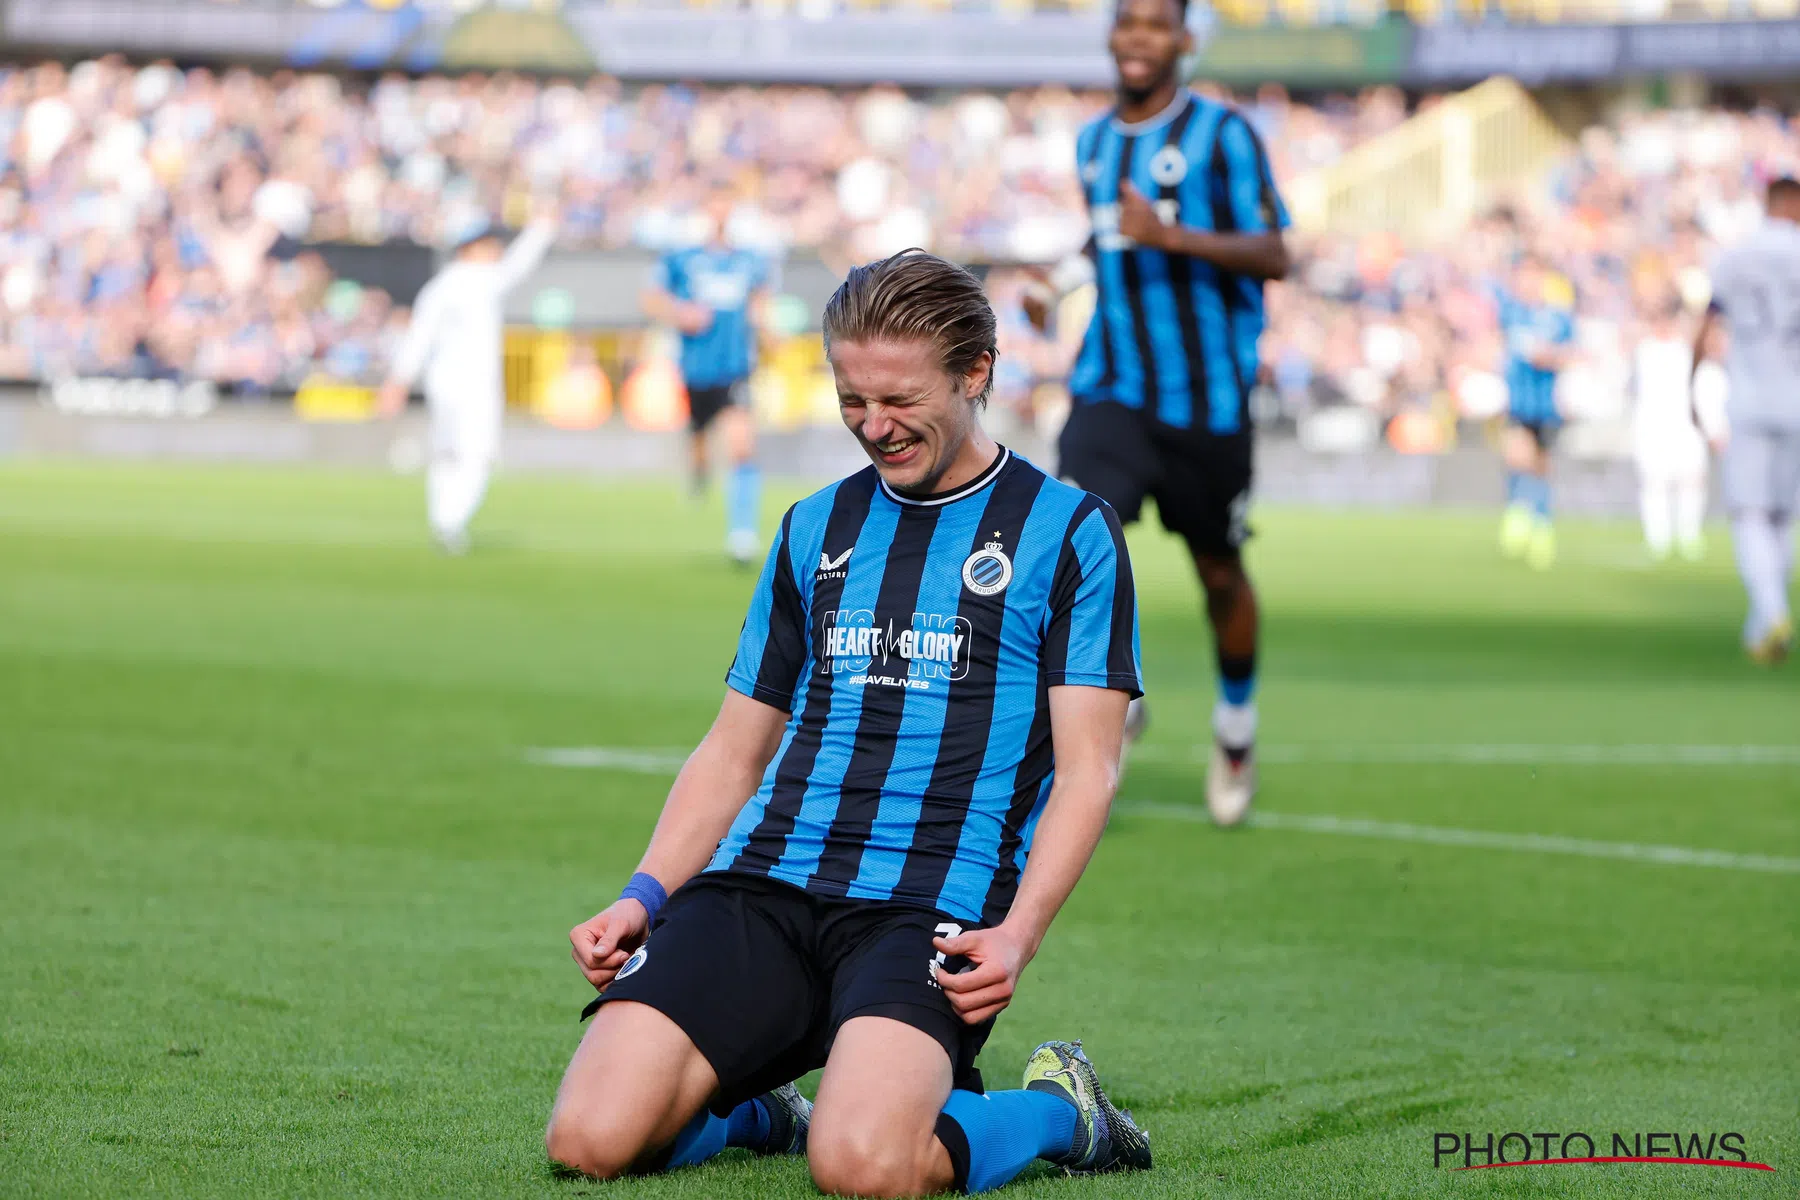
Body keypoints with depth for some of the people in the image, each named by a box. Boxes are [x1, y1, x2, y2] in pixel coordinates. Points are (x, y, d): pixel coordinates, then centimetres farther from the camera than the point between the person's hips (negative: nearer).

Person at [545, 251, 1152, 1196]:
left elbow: (1086, 768, -1)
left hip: (933, 908, -4)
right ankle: (750, 1113, 15)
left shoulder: (1067, 531, 6)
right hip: (758, 887, 4)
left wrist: (1017, 933, -16)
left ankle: (1056, 1111, 1)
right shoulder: (815, 529, 19)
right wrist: (644, 895, 6)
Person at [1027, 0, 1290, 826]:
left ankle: (1236, 724, 32)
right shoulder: (1093, 144, 12)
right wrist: (1060, 283, 13)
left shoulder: (1222, 135, -7)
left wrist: (1169, 237, -25)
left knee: (1218, 570, 9)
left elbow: (1272, 257, -13)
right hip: (1111, 388, 3)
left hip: (1206, 397, -3)